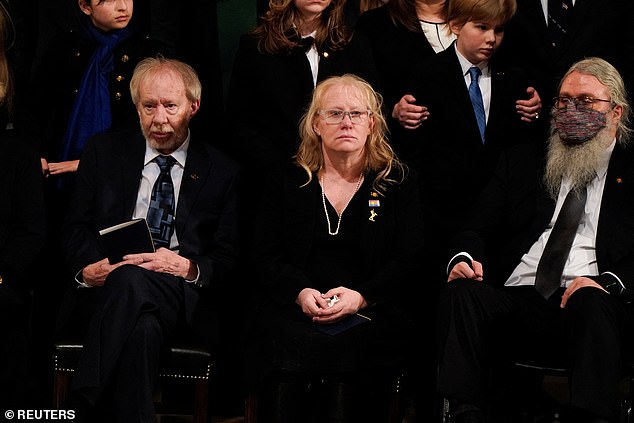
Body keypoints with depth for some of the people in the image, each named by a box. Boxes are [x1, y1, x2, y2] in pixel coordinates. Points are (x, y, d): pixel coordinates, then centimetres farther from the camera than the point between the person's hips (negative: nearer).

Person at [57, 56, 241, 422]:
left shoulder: (222, 172, 16)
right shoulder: (104, 152, 19)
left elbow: (229, 258, 11)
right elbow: (76, 229, 14)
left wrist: (188, 267, -13)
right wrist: (88, 267, -10)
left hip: (182, 296, 0)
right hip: (103, 289, 0)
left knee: (130, 280, -39)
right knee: (142, 329, -40)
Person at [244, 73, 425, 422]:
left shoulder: (399, 182, 13)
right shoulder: (287, 182, 16)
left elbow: (409, 260, 6)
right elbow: (266, 255, 10)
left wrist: (361, 297, -12)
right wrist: (300, 292, -11)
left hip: (368, 312, -1)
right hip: (294, 308, 1)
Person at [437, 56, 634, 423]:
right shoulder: (522, 163, 25)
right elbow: (480, 230, 20)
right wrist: (464, 258, -4)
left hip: (592, 302, -3)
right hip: (517, 301, 3)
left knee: (592, 302, -38)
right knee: (461, 292, -28)